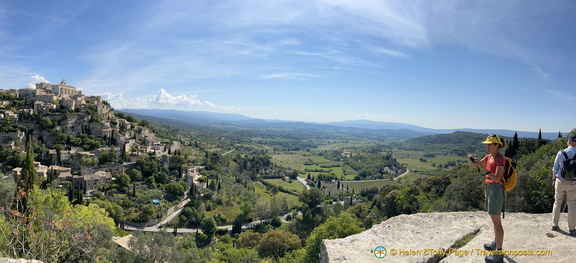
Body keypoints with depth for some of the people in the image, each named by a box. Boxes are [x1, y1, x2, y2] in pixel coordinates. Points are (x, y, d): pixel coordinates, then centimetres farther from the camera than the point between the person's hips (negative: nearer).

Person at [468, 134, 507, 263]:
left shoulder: (500, 159, -17)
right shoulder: (488, 157, 8)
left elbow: (496, 178, -25)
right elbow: (476, 165, 14)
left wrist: (484, 169, -33)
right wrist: (473, 160, -7)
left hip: (496, 189, -9)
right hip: (489, 188, 9)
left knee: (496, 222, -3)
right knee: (494, 219, 21)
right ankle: (496, 243, 37)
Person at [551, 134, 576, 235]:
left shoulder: (561, 153, -7)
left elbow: (555, 169, -1)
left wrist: (553, 179, 12)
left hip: (560, 181, 1)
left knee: (557, 203, 14)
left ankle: (554, 225, 19)